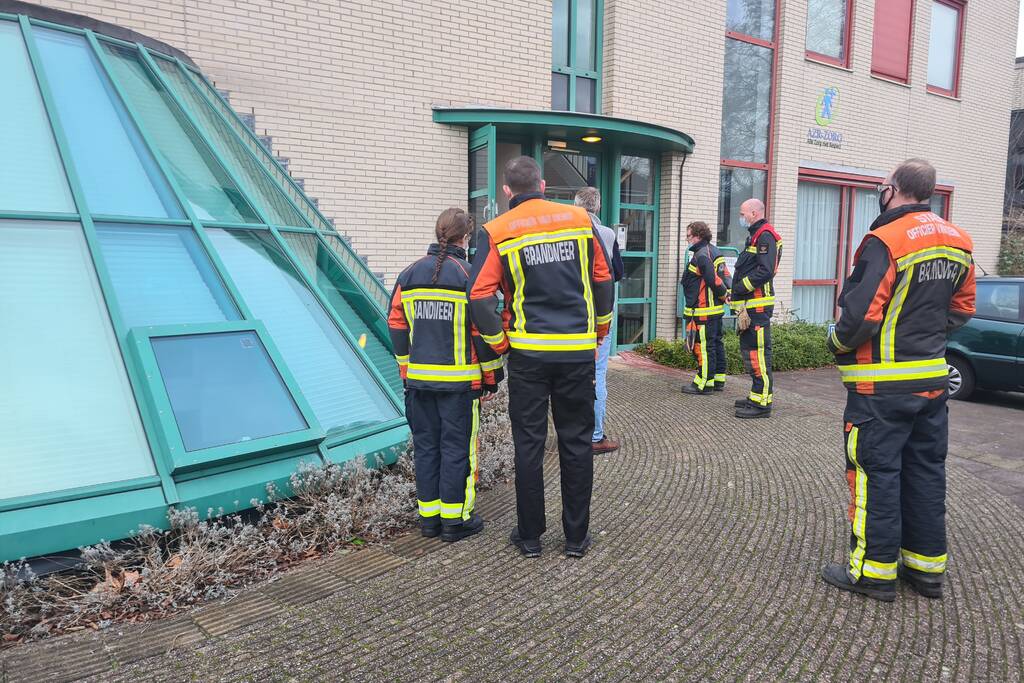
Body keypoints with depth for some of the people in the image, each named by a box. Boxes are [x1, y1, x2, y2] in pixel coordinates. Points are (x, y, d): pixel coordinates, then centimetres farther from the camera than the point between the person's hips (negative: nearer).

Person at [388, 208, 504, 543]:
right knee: (457, 447, 5)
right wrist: (492, 374, 1)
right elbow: (482, 330, -9)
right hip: (460, 380, -5)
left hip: (419, 378, 5)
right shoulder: (469, 275, -10)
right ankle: (455, 519, 12)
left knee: (426, 445, 13)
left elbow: (397, 326, 10)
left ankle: (429, 517, 21)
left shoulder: (408, 275, 6)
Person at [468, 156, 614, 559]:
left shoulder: (497, 231, -2)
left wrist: (500, 343, 1)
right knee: (576, 443, 11)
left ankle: (530, 536, 19)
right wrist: (598, 332, 17)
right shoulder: (579, 219, 5)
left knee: (529, 445, 10)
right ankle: (576, 537, 20)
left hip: (528, 352, -1)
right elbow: (603, 280, 8)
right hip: (578, 350, 2)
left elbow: (479, 296, -11)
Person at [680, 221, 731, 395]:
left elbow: (714, 280, -22)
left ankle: (704, 383, -1)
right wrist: (727, 293, 4)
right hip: (716, 308, 11)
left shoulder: (701, 255, -17)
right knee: (716, 343, 15)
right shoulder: (714, 251, 16)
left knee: (703, 345, -5)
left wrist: (724, 294, -7)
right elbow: (725, 275, 16)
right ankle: (718, 379, 24)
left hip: (703, 310, -11)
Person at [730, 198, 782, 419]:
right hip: (749, 306, 11)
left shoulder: (765, 236, -11)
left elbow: (765, 271, -22)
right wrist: (737, 293, 12)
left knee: (758, 352, -10)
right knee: (749, 349, 16)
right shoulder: (754, 235, 22)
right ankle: (756, 396, 26)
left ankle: (762, 402, -7)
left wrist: (740, 288, -17)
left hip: (758, 306, -11)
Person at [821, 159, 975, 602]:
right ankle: (927, 566, 26)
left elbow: (861, 316, -22)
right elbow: (962, 309, 15)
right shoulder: (958, 242, 7)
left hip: (883, 386, -7)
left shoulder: (885, 240, -18)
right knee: (926, 472, 15)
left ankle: (874, 571, 12)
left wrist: (836, 343, -4)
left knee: (876, 473, 2)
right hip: (933, 378, 8)